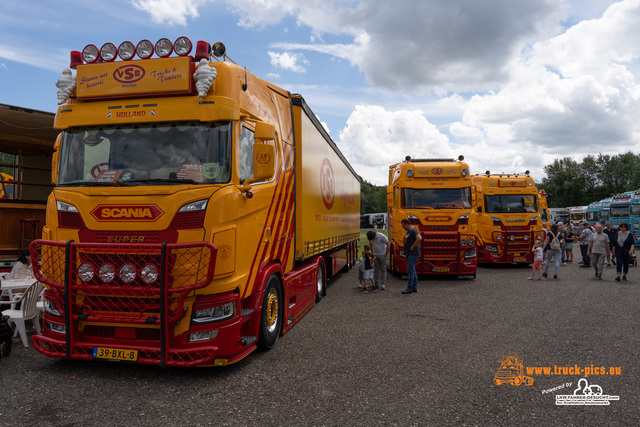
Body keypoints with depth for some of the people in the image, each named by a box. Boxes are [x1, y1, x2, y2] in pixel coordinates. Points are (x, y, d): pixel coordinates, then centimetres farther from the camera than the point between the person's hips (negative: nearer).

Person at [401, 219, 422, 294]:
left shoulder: (413, 231, -15)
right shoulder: (407, 231, 17)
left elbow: (419, 238, -32)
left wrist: (413, 247, -24)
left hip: (413, 254, -10)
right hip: (409, 254, 10)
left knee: (410, 270, -11)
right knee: (412, 271, 11)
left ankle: (409, 288, -10)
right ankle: (414, 288, 16)